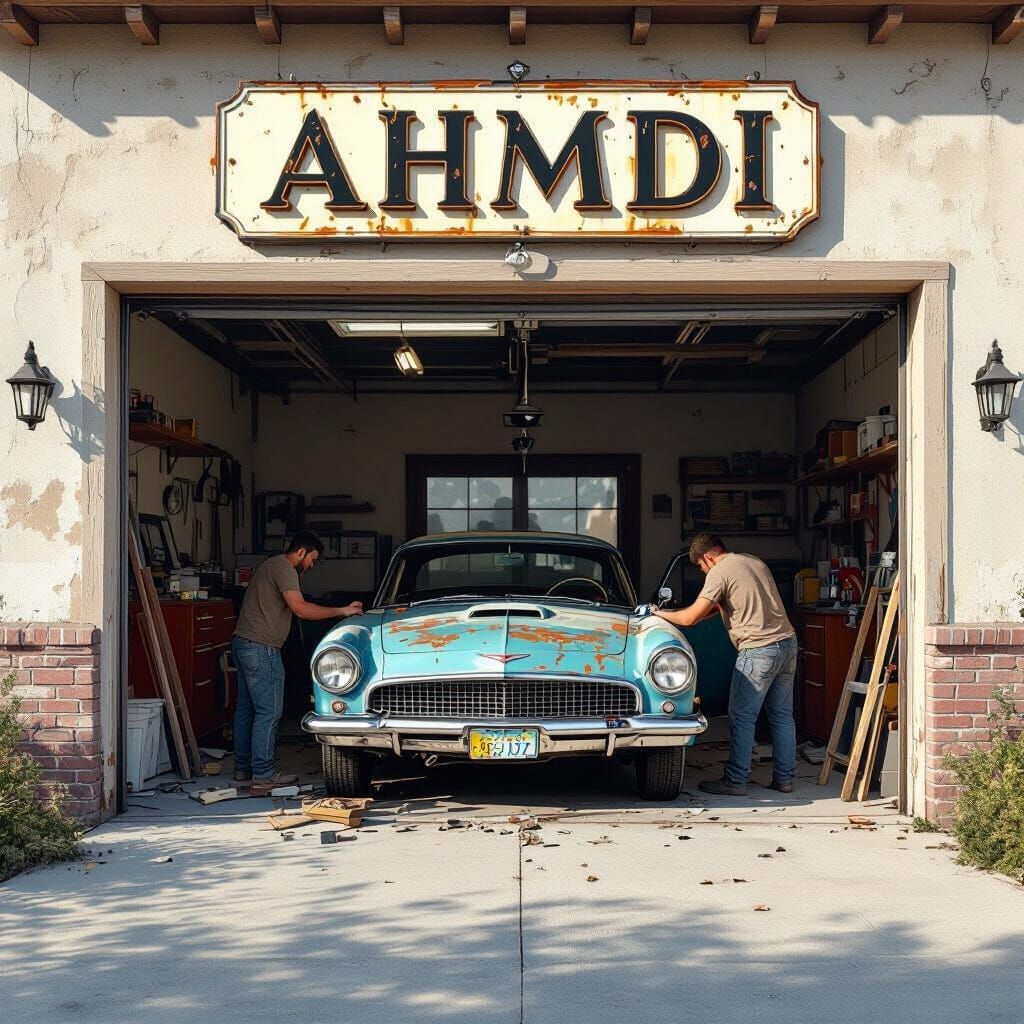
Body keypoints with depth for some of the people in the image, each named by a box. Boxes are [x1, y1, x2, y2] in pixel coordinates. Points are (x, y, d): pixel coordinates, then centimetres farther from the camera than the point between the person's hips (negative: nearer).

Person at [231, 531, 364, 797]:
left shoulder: (271, 566, 20)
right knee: (268, 713, -7)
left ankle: (243, 768, 22)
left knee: (246, 709, 15)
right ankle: (263, 777, -6)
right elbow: (300, 609, -23)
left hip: (242, 644, 11)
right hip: (261, 649, -11)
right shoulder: (284, 569, -12)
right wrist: (342, 611, -17)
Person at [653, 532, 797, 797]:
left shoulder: (719, 573, -7)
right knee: (782, 715, 12)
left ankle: (735, 781, 3)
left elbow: (690, 618, -10)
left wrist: (661, 614, 6)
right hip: (788, 643, 8)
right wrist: (712, 609, 29)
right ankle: (784, 778, 16)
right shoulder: (756, 562, 18)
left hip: (759, 650, -8)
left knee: (742, 717, 0)